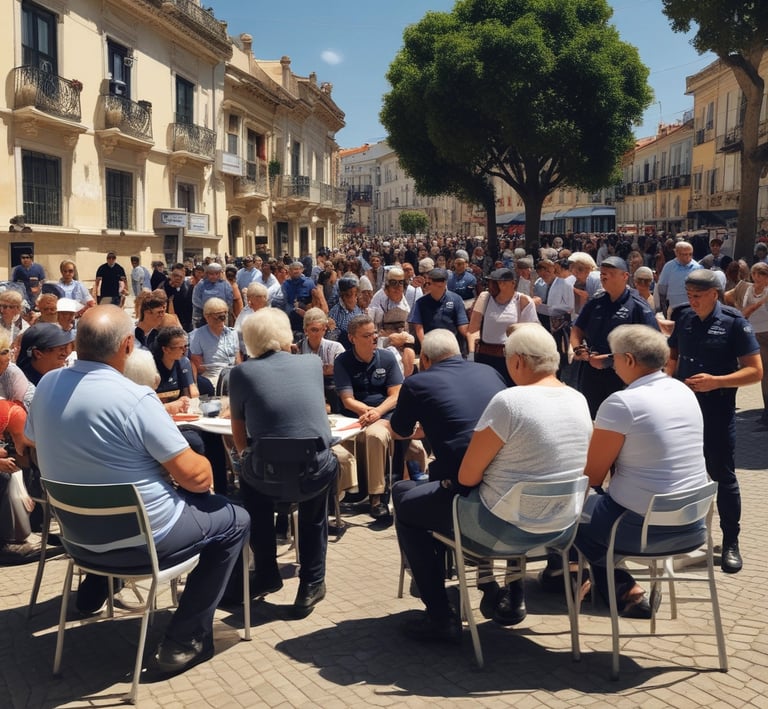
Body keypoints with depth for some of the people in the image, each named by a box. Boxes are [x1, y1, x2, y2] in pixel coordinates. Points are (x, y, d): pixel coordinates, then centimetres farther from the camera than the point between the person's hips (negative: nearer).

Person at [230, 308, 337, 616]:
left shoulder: (241, 373, 1)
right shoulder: (313, 363, 8)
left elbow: (240, 435, 11)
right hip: (318, 473, 1)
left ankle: (267, 574, 39)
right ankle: (311, 584, 31)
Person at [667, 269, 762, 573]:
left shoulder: (734, 323, -11)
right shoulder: (685, 318, 5)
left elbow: (755, 371, -13)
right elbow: (673, 354, 19)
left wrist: (716, 382, -25)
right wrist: (670, 372, -3)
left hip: (717, 410, -5)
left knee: (722, 475, 3)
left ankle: (731, 543, 16)